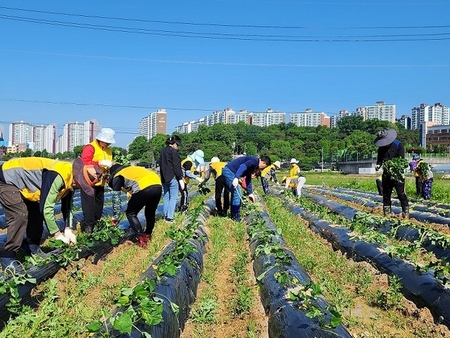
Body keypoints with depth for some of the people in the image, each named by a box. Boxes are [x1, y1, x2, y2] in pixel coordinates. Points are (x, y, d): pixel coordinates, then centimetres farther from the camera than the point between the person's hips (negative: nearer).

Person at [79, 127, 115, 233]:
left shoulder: (108, 150, 15)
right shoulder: (90, 147, -11)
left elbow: (109, 164, 24)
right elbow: (84, 162, -22)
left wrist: (110, 166, 1)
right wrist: (98, 163, -28)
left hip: (100, 182, 8)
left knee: (99, 205, 14)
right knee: (89, 205, -8)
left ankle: (95, 226, 25)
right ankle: (87, 227, -1)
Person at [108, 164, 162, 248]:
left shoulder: (117, 177, 21)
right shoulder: (132, 169, 38)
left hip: (145, 187, -6)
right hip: (158, 185, 6)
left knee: (131, 214, 13)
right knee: (150, 212, 28)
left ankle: (142, 240, 7)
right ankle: (148, 235, 41)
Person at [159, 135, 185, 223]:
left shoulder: (163, 151, 14)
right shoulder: (174, 151, -12)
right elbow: (177, 167, -15)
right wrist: (181, 179, -13)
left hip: (164, 178, 8)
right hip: (173, 178, -8)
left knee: (166, 197, 14)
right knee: (173, 198, -2)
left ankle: (165, 215, 18)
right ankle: (170, 216, -4)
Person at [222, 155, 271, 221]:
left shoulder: (253, 165, 20)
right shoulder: (254, 161, -10)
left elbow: (248, 179, 27)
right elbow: (242, 166, -27)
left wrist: (250, 193, 29)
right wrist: (236, 178, -38)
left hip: (228, 172, 11)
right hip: (229, 171, -11)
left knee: (236, 194, 18)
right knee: (237, 194, -7)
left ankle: (233, 216, 25)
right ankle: (236, 218, 0)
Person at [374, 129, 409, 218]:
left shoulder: (398, 145, -9)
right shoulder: (381, 148, 7)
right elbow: (379, 158, 13)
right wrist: (378, 164, -9)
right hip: (386, 174, 6)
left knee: (401, 194, -7)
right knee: (386, 194, 10)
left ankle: (406, 213, -1)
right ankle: (387, 213, 19)